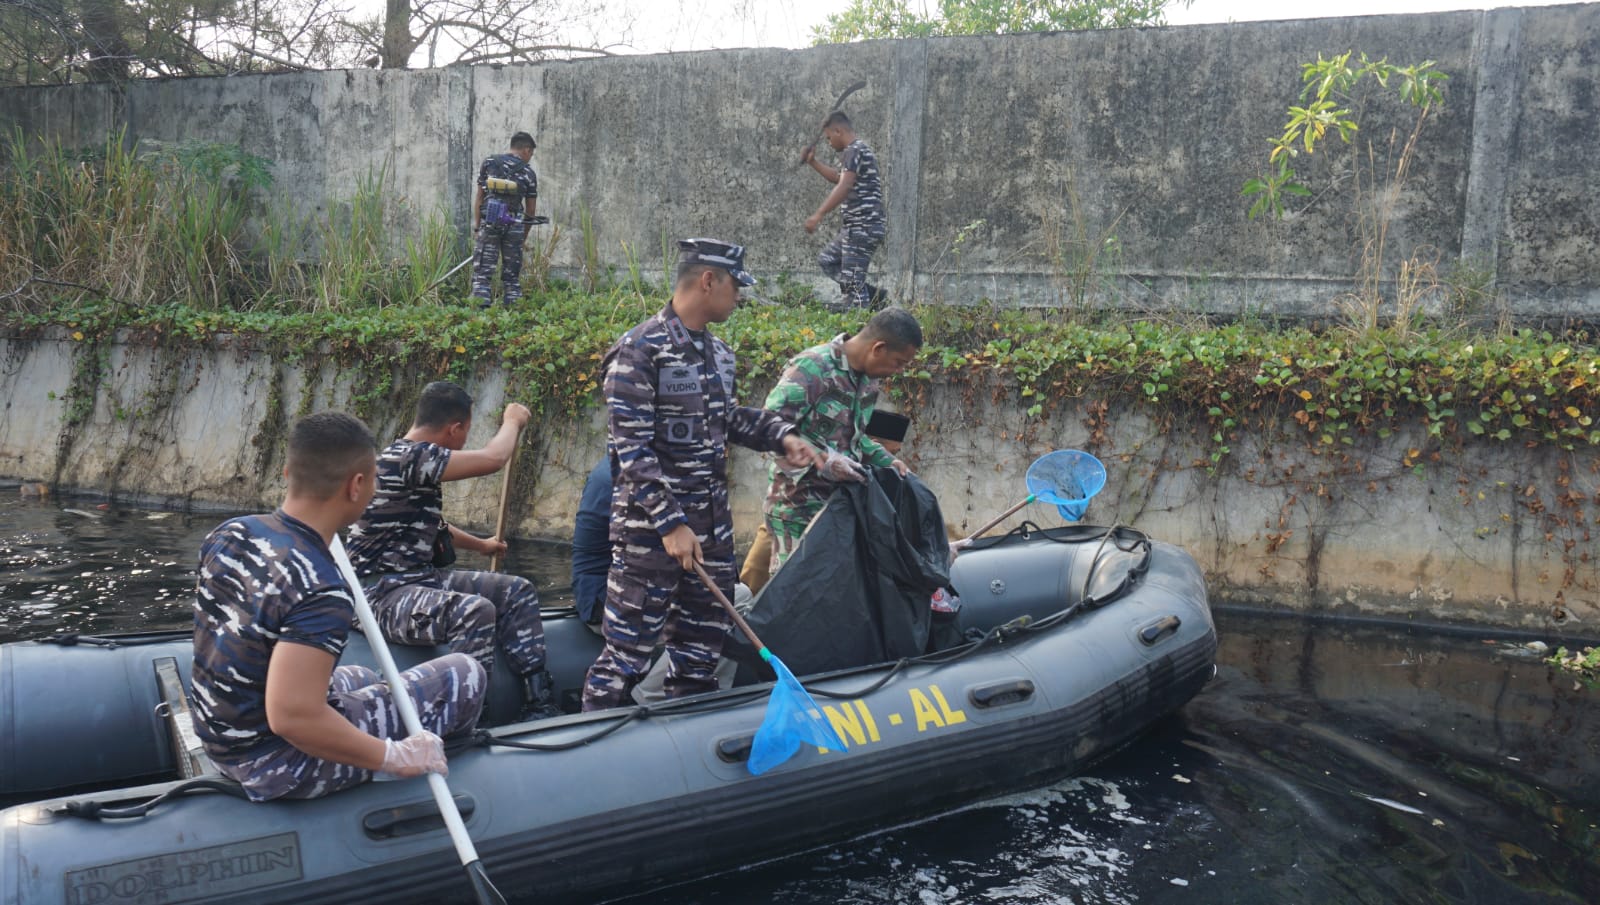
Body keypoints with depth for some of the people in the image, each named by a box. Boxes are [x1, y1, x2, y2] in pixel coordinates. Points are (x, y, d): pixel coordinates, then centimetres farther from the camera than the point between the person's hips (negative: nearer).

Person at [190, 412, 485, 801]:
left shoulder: (229, 533, -5)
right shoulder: (323, 595, -31)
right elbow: (291, 717, -36)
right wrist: (394, 757, -25)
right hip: (279, 767, -9)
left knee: (364, 680, 34)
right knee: (464, 674, 0)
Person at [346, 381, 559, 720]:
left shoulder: (413, 457, 14)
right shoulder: (409, 457, -20)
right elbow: (493, 458, -26)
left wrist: (481, 544, 46)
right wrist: (512, 421, -5)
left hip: (421, 578, 11)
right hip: (382, 594, -11)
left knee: (517, 591, 5)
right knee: (475, 610, -34)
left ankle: (540, 708, 1)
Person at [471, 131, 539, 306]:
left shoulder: (489, 163, 9)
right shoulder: (528, 173, 7)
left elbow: (480, 196, 6)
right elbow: (531, 210, 11)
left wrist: (477, 225, 8)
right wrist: (524, 234, 24)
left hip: (489, 224, 0)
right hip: (514, 225, 0)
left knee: (482, 272, -2)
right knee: (512, 275, 8)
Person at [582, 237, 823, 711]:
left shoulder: (718, 352, 11)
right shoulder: (641, 351, -14)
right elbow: (631, 449, -18)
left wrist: (781, 435, 8)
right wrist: (670, 524, -21)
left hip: (713, 522, 8)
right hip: (650, 529, -8)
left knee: (702, 646, 16)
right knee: (627, 653, -1)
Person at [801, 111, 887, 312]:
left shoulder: (854, 151, -13)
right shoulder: (858, 151, 20)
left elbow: (844, 187, -26)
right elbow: (839, 178, 36)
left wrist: (818, 215, -31)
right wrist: (813, 162, 29)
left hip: (863, 227, -11)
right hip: (854, 227, 11)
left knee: (852, 278, -9)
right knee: (827, 260, 18)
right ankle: (872, 295, 14)